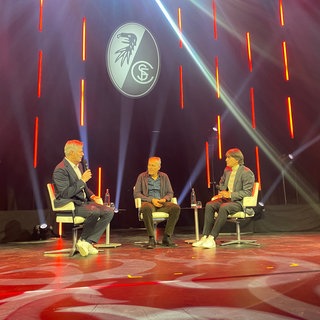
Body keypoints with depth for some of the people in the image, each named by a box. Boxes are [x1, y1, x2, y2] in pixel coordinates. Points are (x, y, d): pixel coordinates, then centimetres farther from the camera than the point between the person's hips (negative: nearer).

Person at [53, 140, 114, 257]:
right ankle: (82, 240, -9)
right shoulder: (60, 170, -14)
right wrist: (82, 180, -19)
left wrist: (92, 196, 5)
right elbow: (66, 193, -23)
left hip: (83, 201, 9)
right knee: (95, 211, -33)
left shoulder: (79, 165, 15)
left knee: (109, 212, -10)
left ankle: (88, 242, -10)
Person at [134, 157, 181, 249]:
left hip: (162, 203, 3)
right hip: (148, 202, -3)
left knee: (176, 207, -27)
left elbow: (170, 193, 15)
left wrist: (165, 199, -9)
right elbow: (136, 193, -1)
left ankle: (166, 237, -18)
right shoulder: (142, 176, 7)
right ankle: (151, 239, -29)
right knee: (147, 208, -40)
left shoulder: (164, 176, 15)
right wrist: (151, 200, -12)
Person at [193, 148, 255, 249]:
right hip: (226, 199, 7)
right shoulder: (227, 170, 14)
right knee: (209, 205, -21)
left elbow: (247, 192, -15)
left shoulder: (247, 173, -9)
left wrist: (230, 194, -20)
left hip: (240, 202, -7)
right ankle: (205, 237, -26)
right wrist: (221, 193, 12)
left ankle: (212, 238, -33)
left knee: (224, 207, -37)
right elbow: (221, 183, 32)